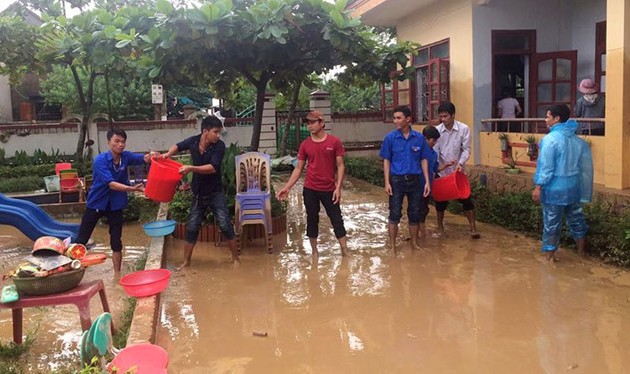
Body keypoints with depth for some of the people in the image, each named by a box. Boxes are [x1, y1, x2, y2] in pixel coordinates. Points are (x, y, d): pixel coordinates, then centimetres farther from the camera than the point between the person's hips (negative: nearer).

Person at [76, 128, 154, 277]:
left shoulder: (125, 156, -8)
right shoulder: (100, 160, -22)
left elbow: (143, 158, -23)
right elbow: (111, 184, -31)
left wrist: (150, 156, -47)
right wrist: (132, 189, -42)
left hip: (115, 205, 3)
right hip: (96, 203, -3)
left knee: (116, 241, 6)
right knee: (82, 239, 6)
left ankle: (117, 274, 18)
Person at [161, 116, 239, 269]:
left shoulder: (219, 146, -17)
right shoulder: (193, 141, -6)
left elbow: (213, 168, -27)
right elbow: (178, 146, 15)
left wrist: (191, 168, -34)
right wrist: (169, 153, -4)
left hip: (216, 193, -3)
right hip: (198, 193, 3)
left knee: (225, 225, -6)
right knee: (192, 227, 6)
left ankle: (235, 258, 10)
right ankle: (186, 261, 19)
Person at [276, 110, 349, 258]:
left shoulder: (334, 142, -6)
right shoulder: (305, 144, 0)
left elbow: (340, 166, -4)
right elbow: (298, 168, 5)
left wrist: (338, 187, -12)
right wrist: (287, 187, -3)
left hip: (329, 189, -2)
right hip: (310, 189, 2)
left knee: (337, 220, 3)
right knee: (312, 220, 9)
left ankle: (345, 252, 10)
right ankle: (314, 252, 22)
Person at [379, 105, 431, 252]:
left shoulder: (419, 137, -1)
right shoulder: (390, 137, -4)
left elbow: (424, 160, 4)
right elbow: (386, 161, -1)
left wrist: (427, 181, -1)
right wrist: (387, 182, -8)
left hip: (415, 180, 2)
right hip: (397, 180, -1)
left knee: (414, 214, 11)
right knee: (395, 215, 1)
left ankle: (414, 244, 25)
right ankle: (392, 246, 12)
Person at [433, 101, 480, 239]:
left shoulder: (464, 129, -9)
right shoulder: (437, 130, -6)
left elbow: (466, 149, -8)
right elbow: (435, 151, -6)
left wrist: (460, 163, -24)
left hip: (458, 171, -1)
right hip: (442, 172, 1)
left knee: (466, 198, 0)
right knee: (440, 200, 8)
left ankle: (473, 228, 9)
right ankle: (440, 228, 22)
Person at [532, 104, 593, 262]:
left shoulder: (551, 139, -15)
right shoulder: (577, 139, 7)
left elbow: (546, 166, -18)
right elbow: (585, 166, 11)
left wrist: (538, 187, -13)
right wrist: (583, 188, 18)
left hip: (555, 188, -7)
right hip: (573, 187, 7)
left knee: (552, 222, 3)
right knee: (576, 218, 18)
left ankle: (549, 254, 12)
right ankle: (581, 252, 29)